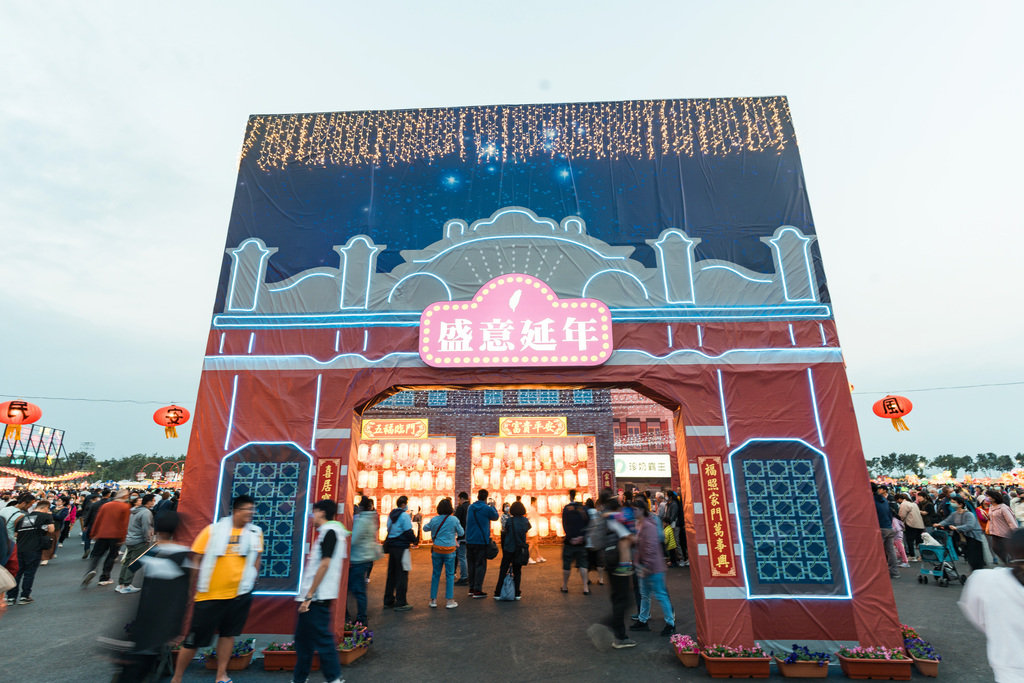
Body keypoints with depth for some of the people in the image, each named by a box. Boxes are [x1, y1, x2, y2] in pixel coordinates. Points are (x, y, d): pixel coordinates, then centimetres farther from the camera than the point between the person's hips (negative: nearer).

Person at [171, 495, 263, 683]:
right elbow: (196, 558, -3)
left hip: (240, 594, 2)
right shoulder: (213, 530, -9)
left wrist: (250, 581, 4)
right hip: (210, 594, -2)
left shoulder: (255, 532, -2)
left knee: (228, 633, 13)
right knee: (195, 638, 8)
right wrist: (193, 588, -3)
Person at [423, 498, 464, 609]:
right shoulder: (454, 520, -9)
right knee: (450, 575, 6)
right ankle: (450, 601, 9)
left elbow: (425, 528, 16)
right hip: (449, 550, -2)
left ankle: (433, 600, 19)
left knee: (435, 574, 12)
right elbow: (461, 533, 2)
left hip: (437, 550, 2)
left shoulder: (434, 520, -2)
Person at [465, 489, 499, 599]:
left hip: (469, 541, 6)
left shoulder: (470, 507, 4)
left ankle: (471, 588, 21)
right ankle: (477, 590, 0)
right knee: (480, 565, 1)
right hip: (481, 541, -5)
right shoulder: (487, 509, -12)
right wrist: (493, 506, 22)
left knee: (471, 565, 14)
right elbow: (495, 516, 6)